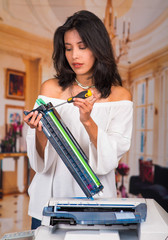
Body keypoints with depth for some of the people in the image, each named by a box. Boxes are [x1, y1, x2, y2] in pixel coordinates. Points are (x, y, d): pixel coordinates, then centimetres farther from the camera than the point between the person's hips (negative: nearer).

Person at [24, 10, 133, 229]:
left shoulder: (119, 96, -5)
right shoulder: (50, 89, -3)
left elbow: (109, 159, -12)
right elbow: (42, 161, -4)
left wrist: (88, 122, -26)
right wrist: (40, 131, -23)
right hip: (51, 194, 1)